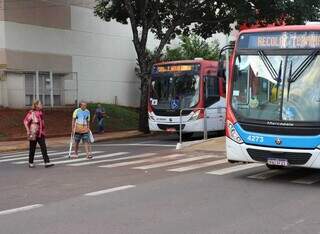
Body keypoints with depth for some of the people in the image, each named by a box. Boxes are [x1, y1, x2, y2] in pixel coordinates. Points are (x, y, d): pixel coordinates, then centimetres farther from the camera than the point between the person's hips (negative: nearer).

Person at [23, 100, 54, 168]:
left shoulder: (40, 113, 9)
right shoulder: (31, 113, -11)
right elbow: (25, 121, -10)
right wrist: (28, 130, -15)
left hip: (40, 133, 6)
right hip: (33, 134, -6)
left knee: (43, 147, -2)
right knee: (32, 149, 5)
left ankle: (47, 162, -6)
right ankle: (31, 163, 17)